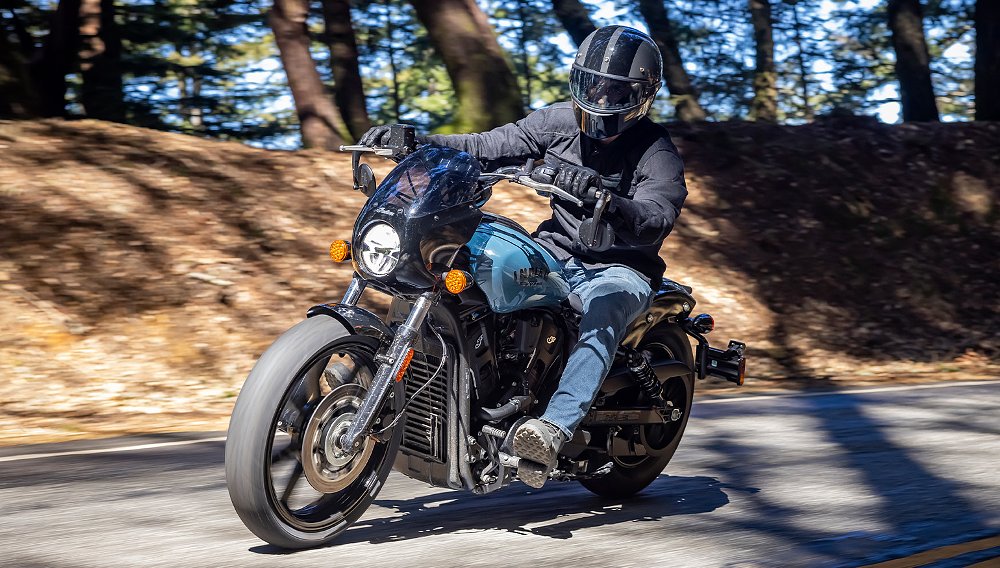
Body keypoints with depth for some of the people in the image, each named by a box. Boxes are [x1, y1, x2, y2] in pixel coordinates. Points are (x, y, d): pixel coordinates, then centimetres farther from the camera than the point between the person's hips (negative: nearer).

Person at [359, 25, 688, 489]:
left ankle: (552, 431, -56)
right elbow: (486, 148, 3)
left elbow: (655, 222, -30)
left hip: (620, 271, -5)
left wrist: (601, 197, -51)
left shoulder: (658, 154, -12)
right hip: (553, 255, 5)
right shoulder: (559, 122, 3)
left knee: (600, 313, -39)